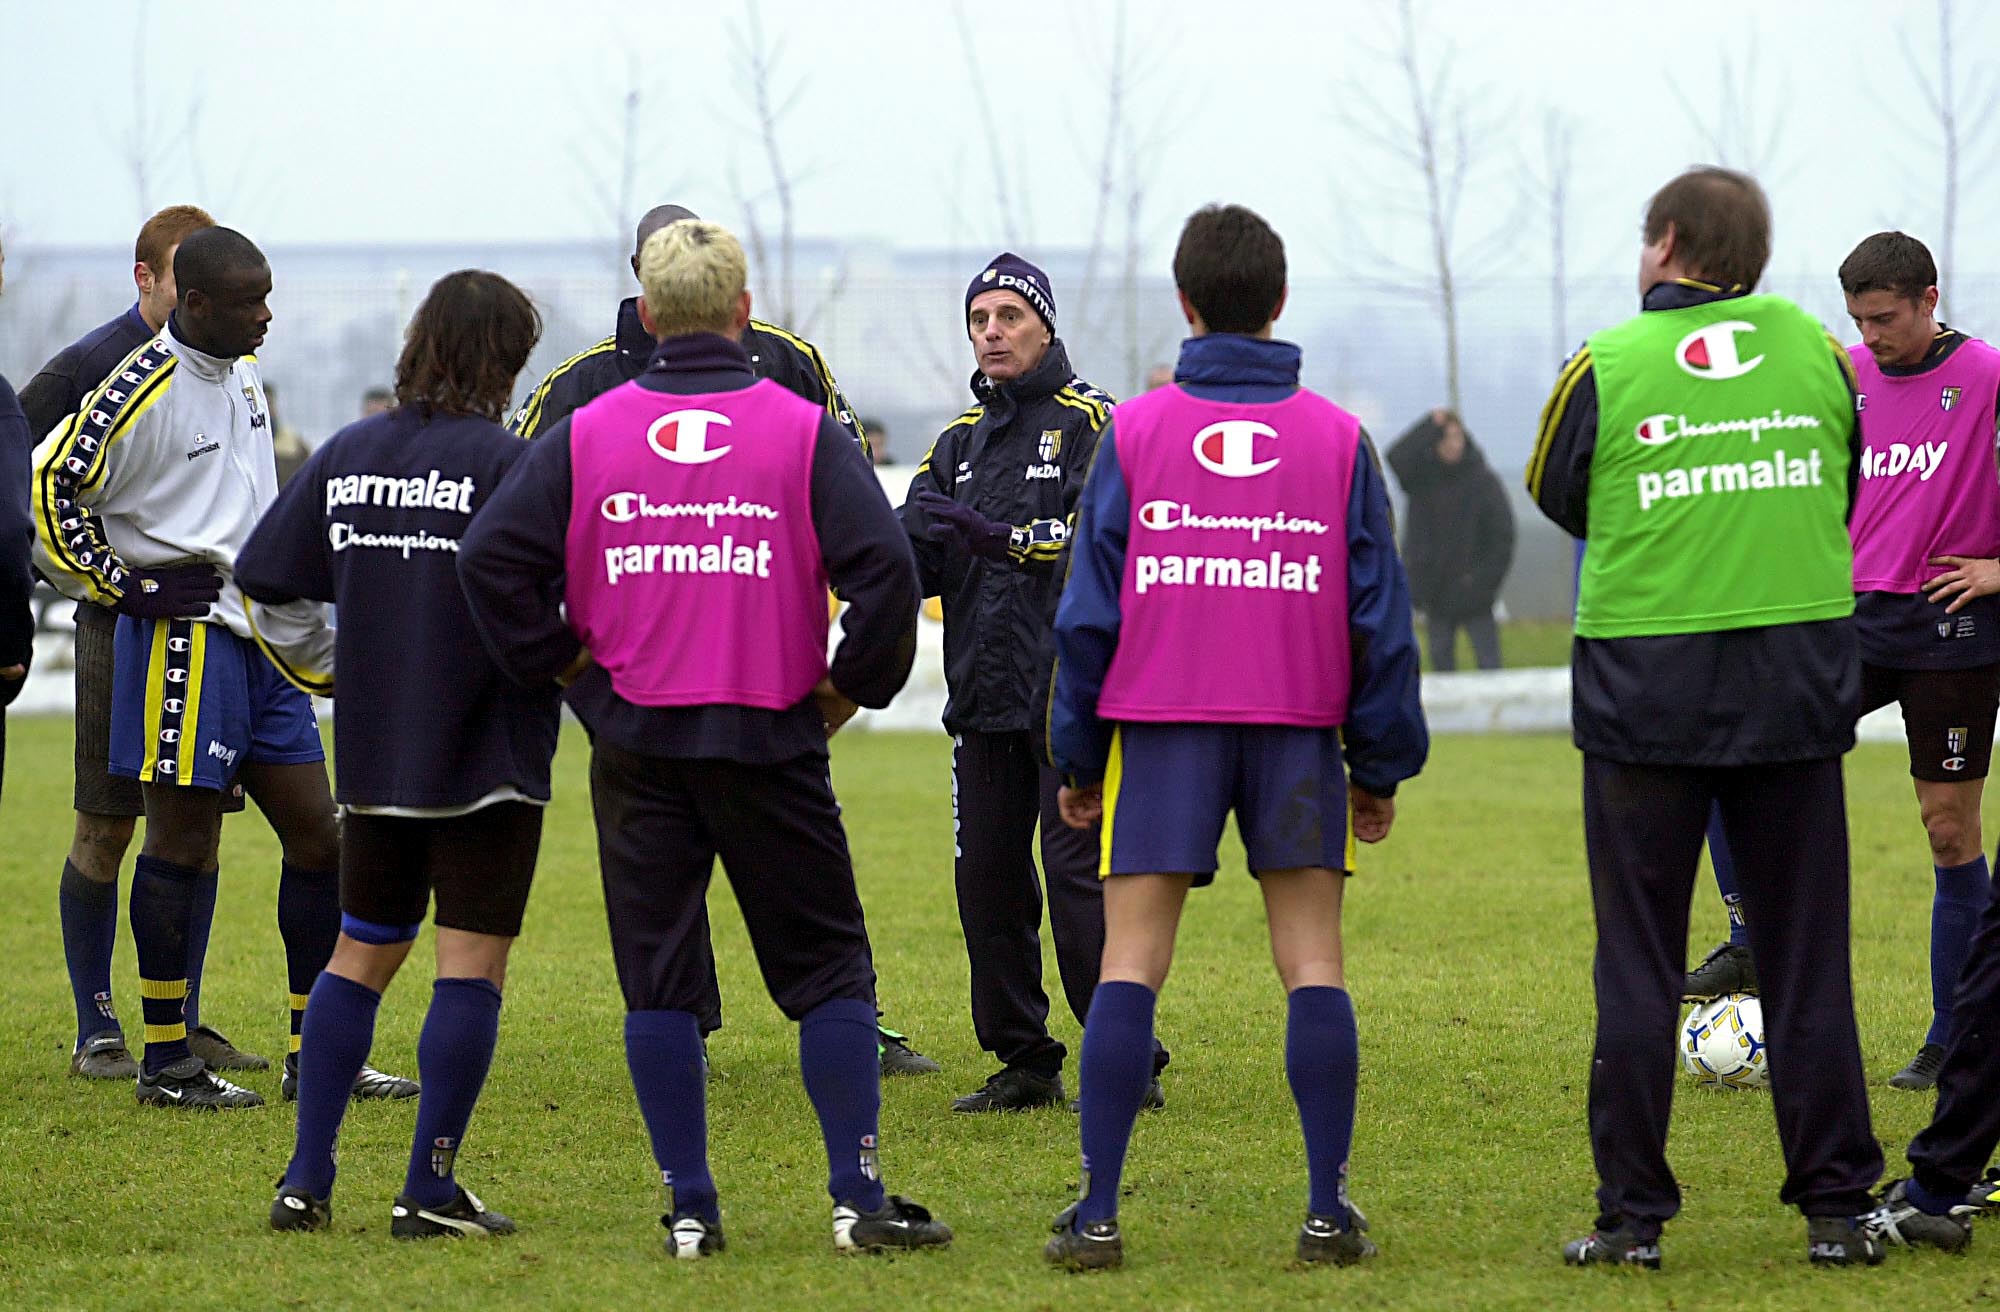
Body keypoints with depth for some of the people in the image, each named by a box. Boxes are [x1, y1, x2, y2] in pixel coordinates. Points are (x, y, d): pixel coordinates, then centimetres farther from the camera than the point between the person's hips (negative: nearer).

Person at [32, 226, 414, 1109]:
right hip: (186, 638, -8)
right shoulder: (146, 390, -14)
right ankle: (165, 1062, 4)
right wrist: (126, 587, -11)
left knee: (317, 836, 7)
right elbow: (50, 488, -14)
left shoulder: (242, 375, 13)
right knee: (182, 841, -4)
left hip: (267, 642, 8)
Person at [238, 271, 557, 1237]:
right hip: (486, 752, -6)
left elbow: (260, 576, 7)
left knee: (361, 952, 16)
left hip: (373, 752, 6)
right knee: (471, 964, 0)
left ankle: (307, 1179, 12)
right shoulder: (503, 461, -13)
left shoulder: (345, 457, 4)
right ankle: (430, 1190, -1)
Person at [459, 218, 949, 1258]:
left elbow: (491, 559, -3)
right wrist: (851, 687, 1)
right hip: (770, 741, -2)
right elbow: (883, 567, -13)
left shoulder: (586, 434, 0)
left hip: (635, 743, 2)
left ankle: (689, 1205, 6)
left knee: (658, 979, 8)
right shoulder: (802, 432, -5)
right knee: (827, 967, 8)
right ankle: (858, 1198, 3)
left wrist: (562, 665, 7)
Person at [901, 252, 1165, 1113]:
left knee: (1077, 867, -11)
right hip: (983, 689, 6)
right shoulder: (961, 440, 18)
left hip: (1069, 687, -6)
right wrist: (915, 542, -14)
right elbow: (914, 560, 9)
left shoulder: (1088, 421, 0)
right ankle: (1024, 1063, 12)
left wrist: (996, 535, -21)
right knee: (986, 876, 4)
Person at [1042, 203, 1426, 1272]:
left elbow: (1089, 607, 1)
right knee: (1312, 962, 4)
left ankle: (1097, 1211, -5)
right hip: (1298, 733, 1)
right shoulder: (1337, 437, 3)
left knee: (1130, 964, 0)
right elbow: (1378, 611, 4)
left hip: (1160, 724, -1)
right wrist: (1381, 763, 11)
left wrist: (1076, 754, 9)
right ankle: (1329, 1211, 1)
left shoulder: (1134, 432, 0)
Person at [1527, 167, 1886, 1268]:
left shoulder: (1607, 365, -5)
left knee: (1639, 965, 4)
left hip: (1646, 690, -2)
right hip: (1800, 677, 2)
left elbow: (1555, 497, 10)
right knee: (1807, 959, 7)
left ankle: (1631, 1215, 3)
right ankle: (1836, 1209, 7)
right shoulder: (1813, 348, 3)